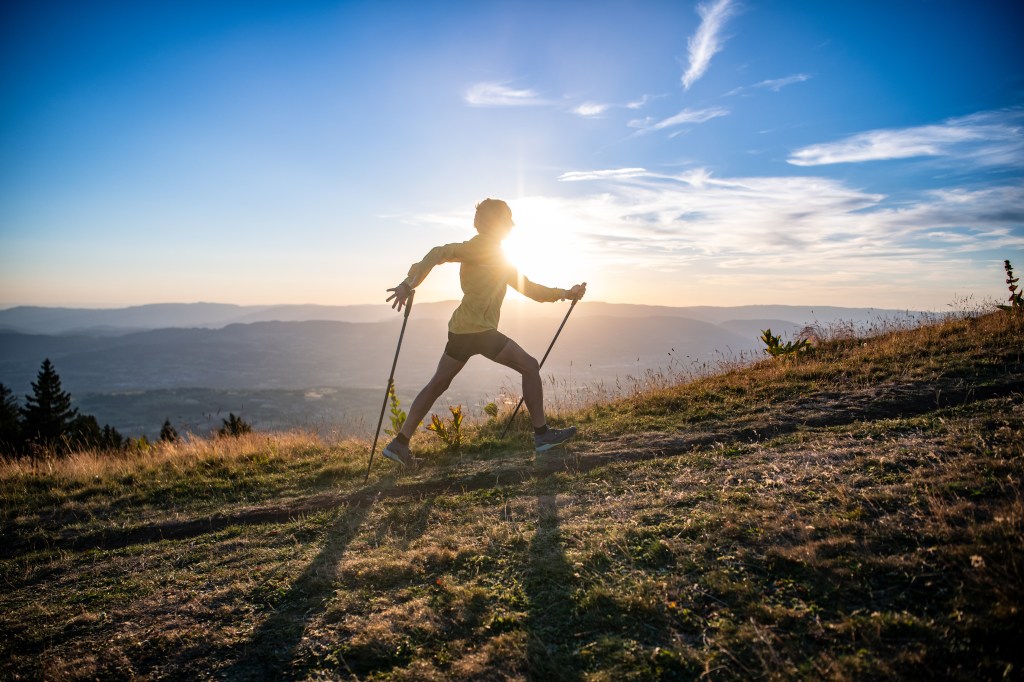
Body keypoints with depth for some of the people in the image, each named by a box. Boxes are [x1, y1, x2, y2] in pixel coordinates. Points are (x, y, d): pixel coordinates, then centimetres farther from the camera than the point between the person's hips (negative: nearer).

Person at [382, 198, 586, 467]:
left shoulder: (498, 256, 23)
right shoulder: (479, 247, -7)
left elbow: (529, 288, 27)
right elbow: (440, 253, -21)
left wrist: (566, 293, 23)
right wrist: (409, 284, -31)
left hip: (462, 329, 10)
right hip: (477, 329, -10)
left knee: (438, 384, 10)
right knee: (530, 366, -1)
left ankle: (399, 443, 13)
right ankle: (542, 434, 3)